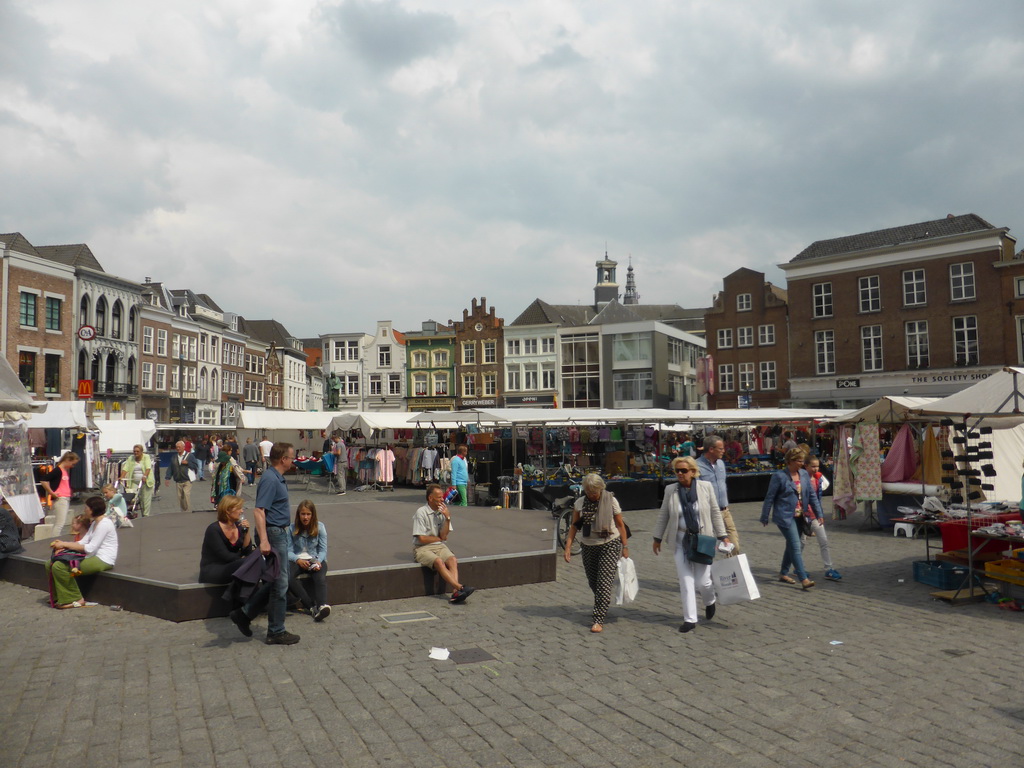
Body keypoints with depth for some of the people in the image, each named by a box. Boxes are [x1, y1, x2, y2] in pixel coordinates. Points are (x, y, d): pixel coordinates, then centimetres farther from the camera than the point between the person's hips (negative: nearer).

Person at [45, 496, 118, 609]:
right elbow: (83, 542, 11)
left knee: (59, 566, -24)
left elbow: (91, 548, -20)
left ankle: (76, 599, -12)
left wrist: (65, 544, -15)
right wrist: (63, 544, -5)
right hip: (93, 557, 11)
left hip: (103, 560, -11)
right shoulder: (95, 523, 19)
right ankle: (58, 596, 14)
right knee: (51, 564, 5)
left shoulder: (104, 523, -15)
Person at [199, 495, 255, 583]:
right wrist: (241, 557, -7)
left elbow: (247, 551, -2)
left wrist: (247, 532, -12)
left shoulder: (239, 527, 6)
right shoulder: (213, 529, -13)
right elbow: (225, 556, -18)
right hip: (210, 572, -7)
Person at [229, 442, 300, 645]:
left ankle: (244, 613, 23)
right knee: (279, 584, 0)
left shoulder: (277, 478, 12)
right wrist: (263, 540, -31)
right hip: (274, 534, -10)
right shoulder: (270, 479, -19)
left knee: (274, 581, 18)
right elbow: (258, 511, -26)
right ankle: (276, 632, 11)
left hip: (280, 533, 10)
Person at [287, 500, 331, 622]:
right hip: (297, 560, 0)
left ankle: (322, 606, -54)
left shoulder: (320, 527, 2)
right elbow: (288, 551, -2)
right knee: (287, 577, -33)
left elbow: (323, 549, 1)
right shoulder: (292, 529, 1)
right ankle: (312, 606, -34)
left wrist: (318, 561, -19)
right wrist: (298, 560, -22)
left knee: (320, 577, -34)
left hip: (315, 559, 0)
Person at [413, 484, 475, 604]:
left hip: (439, 546, 5)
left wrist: (447, 518, -11)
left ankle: (455, 593, -43)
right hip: (422, 549, -5)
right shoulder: (421, 513, -8)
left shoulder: (443, 511, 8)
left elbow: (444, 536, -1)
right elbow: (422, 539, -12)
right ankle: (460, 587, -42)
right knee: (439, 561, -34)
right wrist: (439, 538, 1)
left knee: (452, 560, -26)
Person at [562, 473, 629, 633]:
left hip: (610, 545, -3)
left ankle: (599, 620, -9)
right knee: (593, 582, 13)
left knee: (604, 582, -11)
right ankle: (601, 608, 39)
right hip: (588, 546, 4)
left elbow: (620, 525, -1)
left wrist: (625, 547, -1)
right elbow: (574, 526, 3)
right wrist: (568, 547, -4)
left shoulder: (611, 501, -8)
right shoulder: (580, 503, -2)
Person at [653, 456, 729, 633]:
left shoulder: (706, 487, -3)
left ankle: (710, 602, 35)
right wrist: (657, 538, 11)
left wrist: (723, 536, 1)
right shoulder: (670, 490, 0)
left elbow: (715, 513, 3)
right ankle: (690, 619, 10)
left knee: (702, 580, 1)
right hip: (680, 541, 1)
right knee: (686, 581, 0)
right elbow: (663, 516, 8)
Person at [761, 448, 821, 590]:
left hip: (799, 516, 7)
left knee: (791, 546, 14)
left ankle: (783, 573, 28)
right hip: (785, 516, -7)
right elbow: (770, 497, -7)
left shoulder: (804, 474, 6)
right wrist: (764, 518, -4)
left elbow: (812, 495, 13)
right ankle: (804, 579, -10)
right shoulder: (779, 476, -11)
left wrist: (818, 513, 9)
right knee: (796, 546, -10)